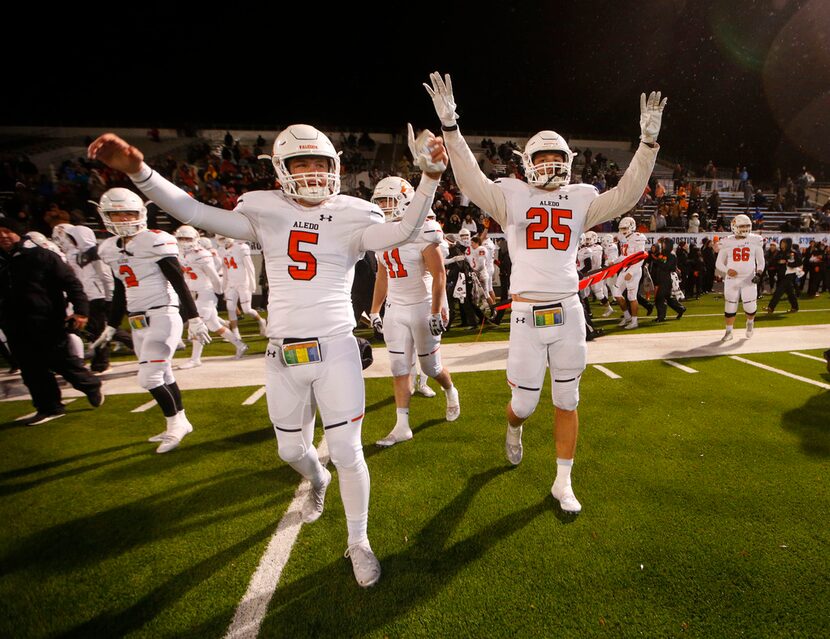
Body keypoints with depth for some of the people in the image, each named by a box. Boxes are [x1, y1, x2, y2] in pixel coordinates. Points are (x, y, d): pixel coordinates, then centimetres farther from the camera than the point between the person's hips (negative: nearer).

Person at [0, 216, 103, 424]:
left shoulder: (41, 256, -6)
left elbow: (70, 282, -10)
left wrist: (80, 310, -18)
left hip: (47, 323, -6)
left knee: (62, 360, 1)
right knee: (31, 370, 9)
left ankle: (91, 386, 25)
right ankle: (49, 408, 19)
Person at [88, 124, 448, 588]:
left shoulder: (351, 215, -2)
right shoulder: (266, 211, 4)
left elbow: (404, 232, -17)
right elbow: (195, 213, -1)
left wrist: (430, 177, -27)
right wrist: (139, 171, -11)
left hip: (336, 350, -2)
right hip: (283, 356, 3)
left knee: (347, 452, 2)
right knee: (292, 450, 20)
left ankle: (359, 541, 27)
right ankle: (319, 481, 58)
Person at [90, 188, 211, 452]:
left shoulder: (155, 241, -10)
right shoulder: (110, 248, 12)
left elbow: (179, 283, -11)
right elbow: (120, 292, 19)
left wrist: (194, 319, -13)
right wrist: (110, 328, 22)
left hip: (162, 316, -7)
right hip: (137, 322, 7)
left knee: (149, 377, -10)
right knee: (162, 376, 13)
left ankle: (175, 424, 8)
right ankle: (180, 423, 26)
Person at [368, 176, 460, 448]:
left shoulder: (422, 232, -14)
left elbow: (439, 276, -15)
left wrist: (436, 312, -19)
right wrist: (375, 311, 15)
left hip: (422, 307, -5)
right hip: (394, 309, 6)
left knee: (431, 366, 8)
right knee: (399, 368, 4)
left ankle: (451, 393, 41)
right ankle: (402, 427, 12)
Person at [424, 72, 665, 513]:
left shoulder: (580, 199, 10)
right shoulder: (512, 196, 1)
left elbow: (626, 195, 5)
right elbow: (472, 182, -11)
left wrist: (648, 141, -2)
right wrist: (450, 128, -20)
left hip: (568, 312, 3)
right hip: (527, 315, -3)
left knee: (566, 401, 10)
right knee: (525, 403, 9)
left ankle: (562, 483, 27)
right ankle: (514, 430, 47)